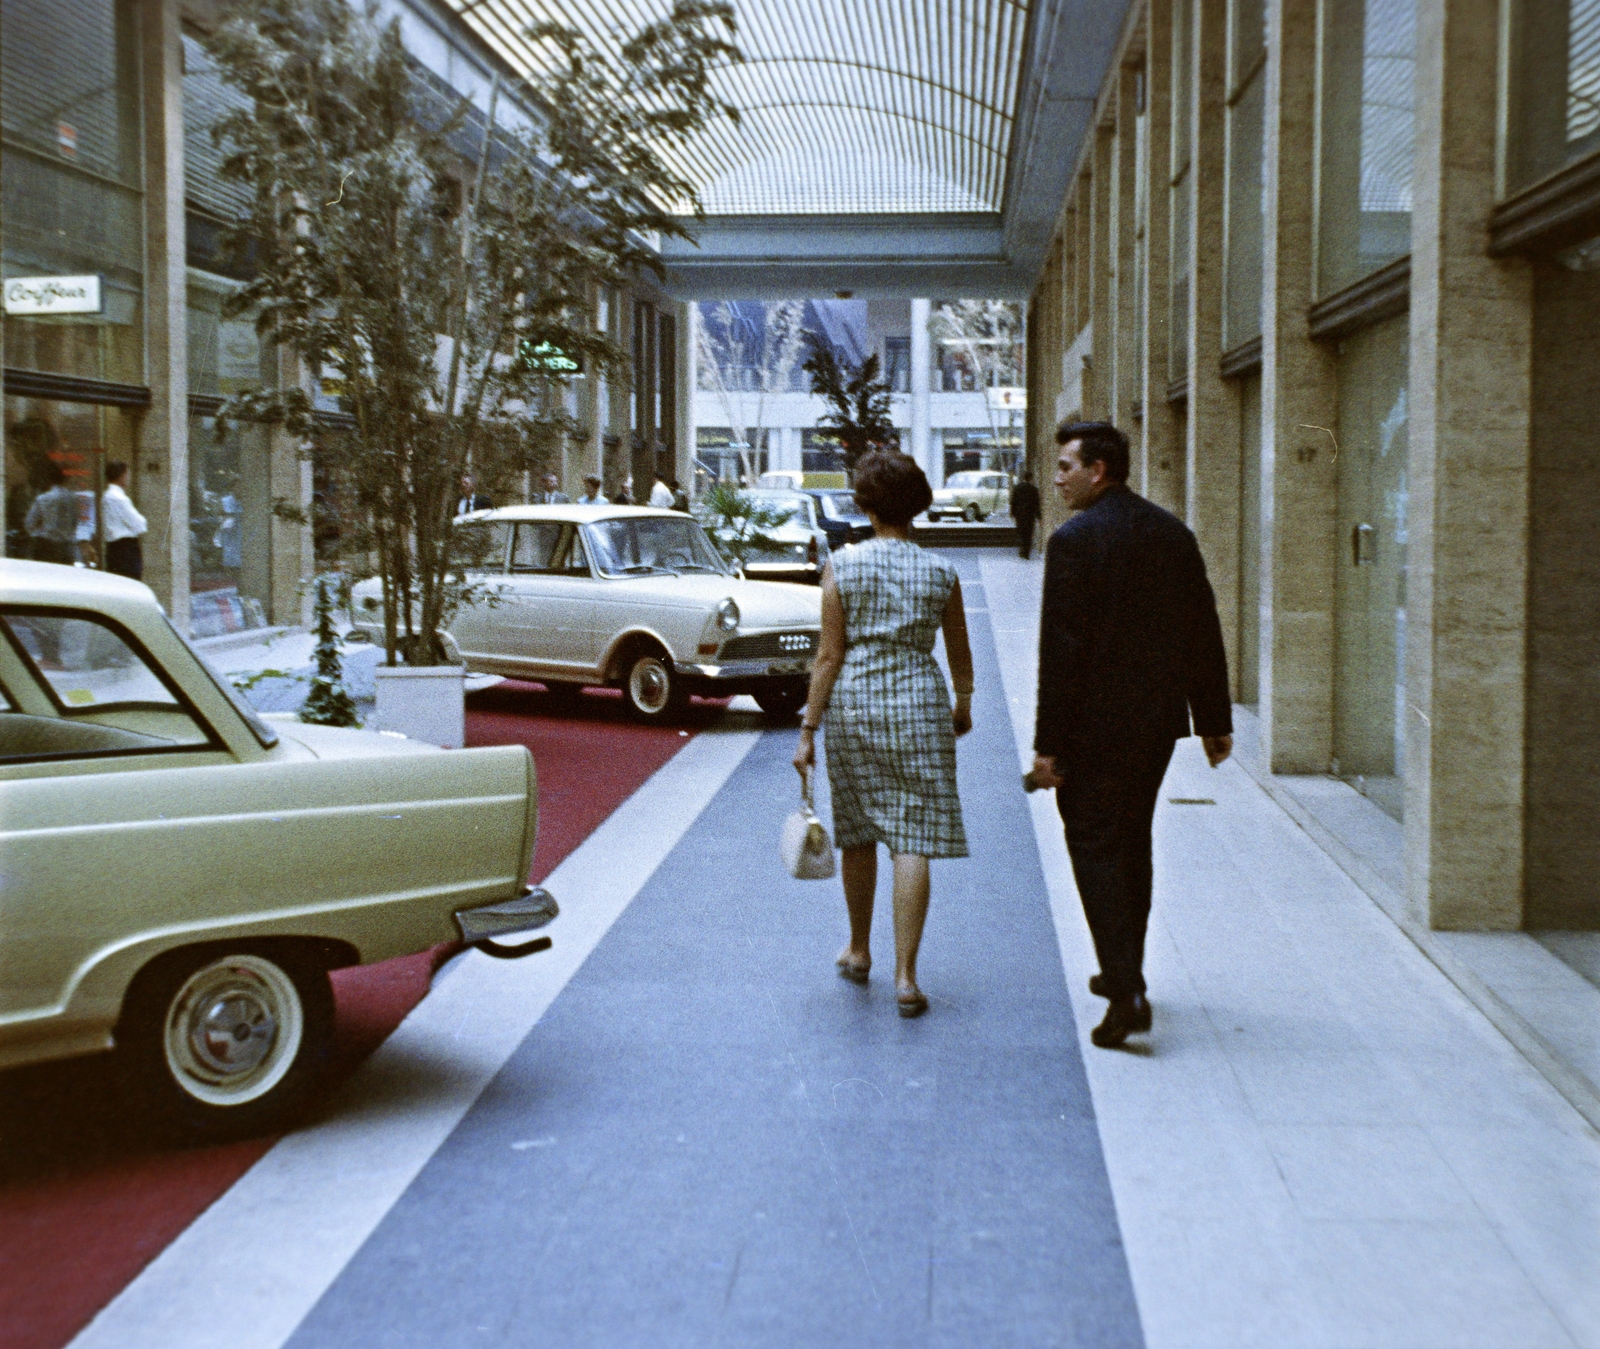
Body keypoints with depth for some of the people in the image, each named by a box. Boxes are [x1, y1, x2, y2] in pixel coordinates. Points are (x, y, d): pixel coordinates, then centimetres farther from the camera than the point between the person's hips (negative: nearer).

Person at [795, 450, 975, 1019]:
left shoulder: (842, 566, -5)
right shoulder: (940, 573, -1)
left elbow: (829, 656, -6)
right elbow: (960, 655, 10)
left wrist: (808, 728, -1)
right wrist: (963, 706, 28)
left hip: (852, 702, 1)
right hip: (917, 702, 0)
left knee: (858, 833, 16)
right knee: (912, 840, 0)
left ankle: (859, 951, 33)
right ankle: (905, 976, -4)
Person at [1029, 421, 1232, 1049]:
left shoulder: (1074, 540, -13)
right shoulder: (1173, 533, 7)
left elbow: (1059, 649, -16)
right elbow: (1204, 635, 10)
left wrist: (1048, 744, -13)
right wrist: (1214, 720, 16)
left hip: (1094, 723, -7)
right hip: (1159, 718, 7)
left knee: (1096, 849, -1)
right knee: (1132, 843, 19)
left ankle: (1127, 992, -9)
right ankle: (1122, 973, 31)